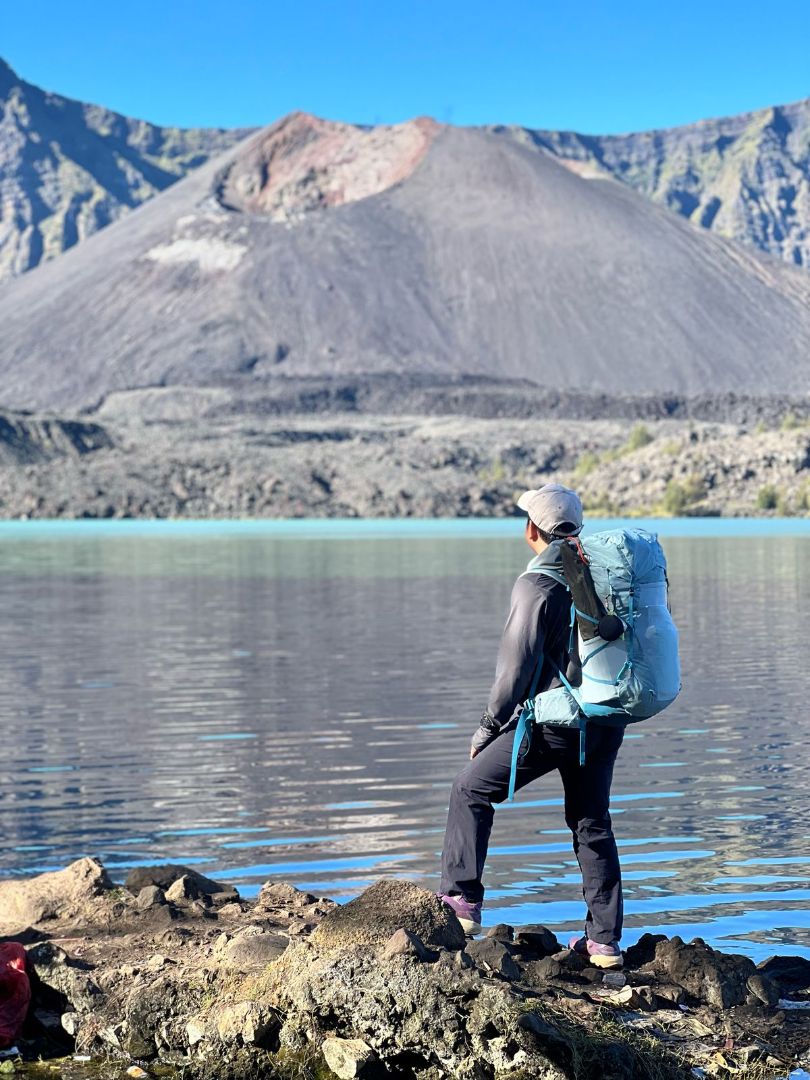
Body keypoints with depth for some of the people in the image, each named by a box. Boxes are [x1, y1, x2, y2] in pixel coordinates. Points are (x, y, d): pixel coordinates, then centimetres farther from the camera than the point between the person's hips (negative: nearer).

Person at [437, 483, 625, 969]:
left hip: (552, 722, -6)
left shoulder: (535, 586, -14)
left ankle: (461, 901, 7)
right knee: (593, 824, 14)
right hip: (606, 722, 6)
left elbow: (517, 669, -14)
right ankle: (605, 941, 13)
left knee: (471, 791, 10)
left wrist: (487, 728, -3)